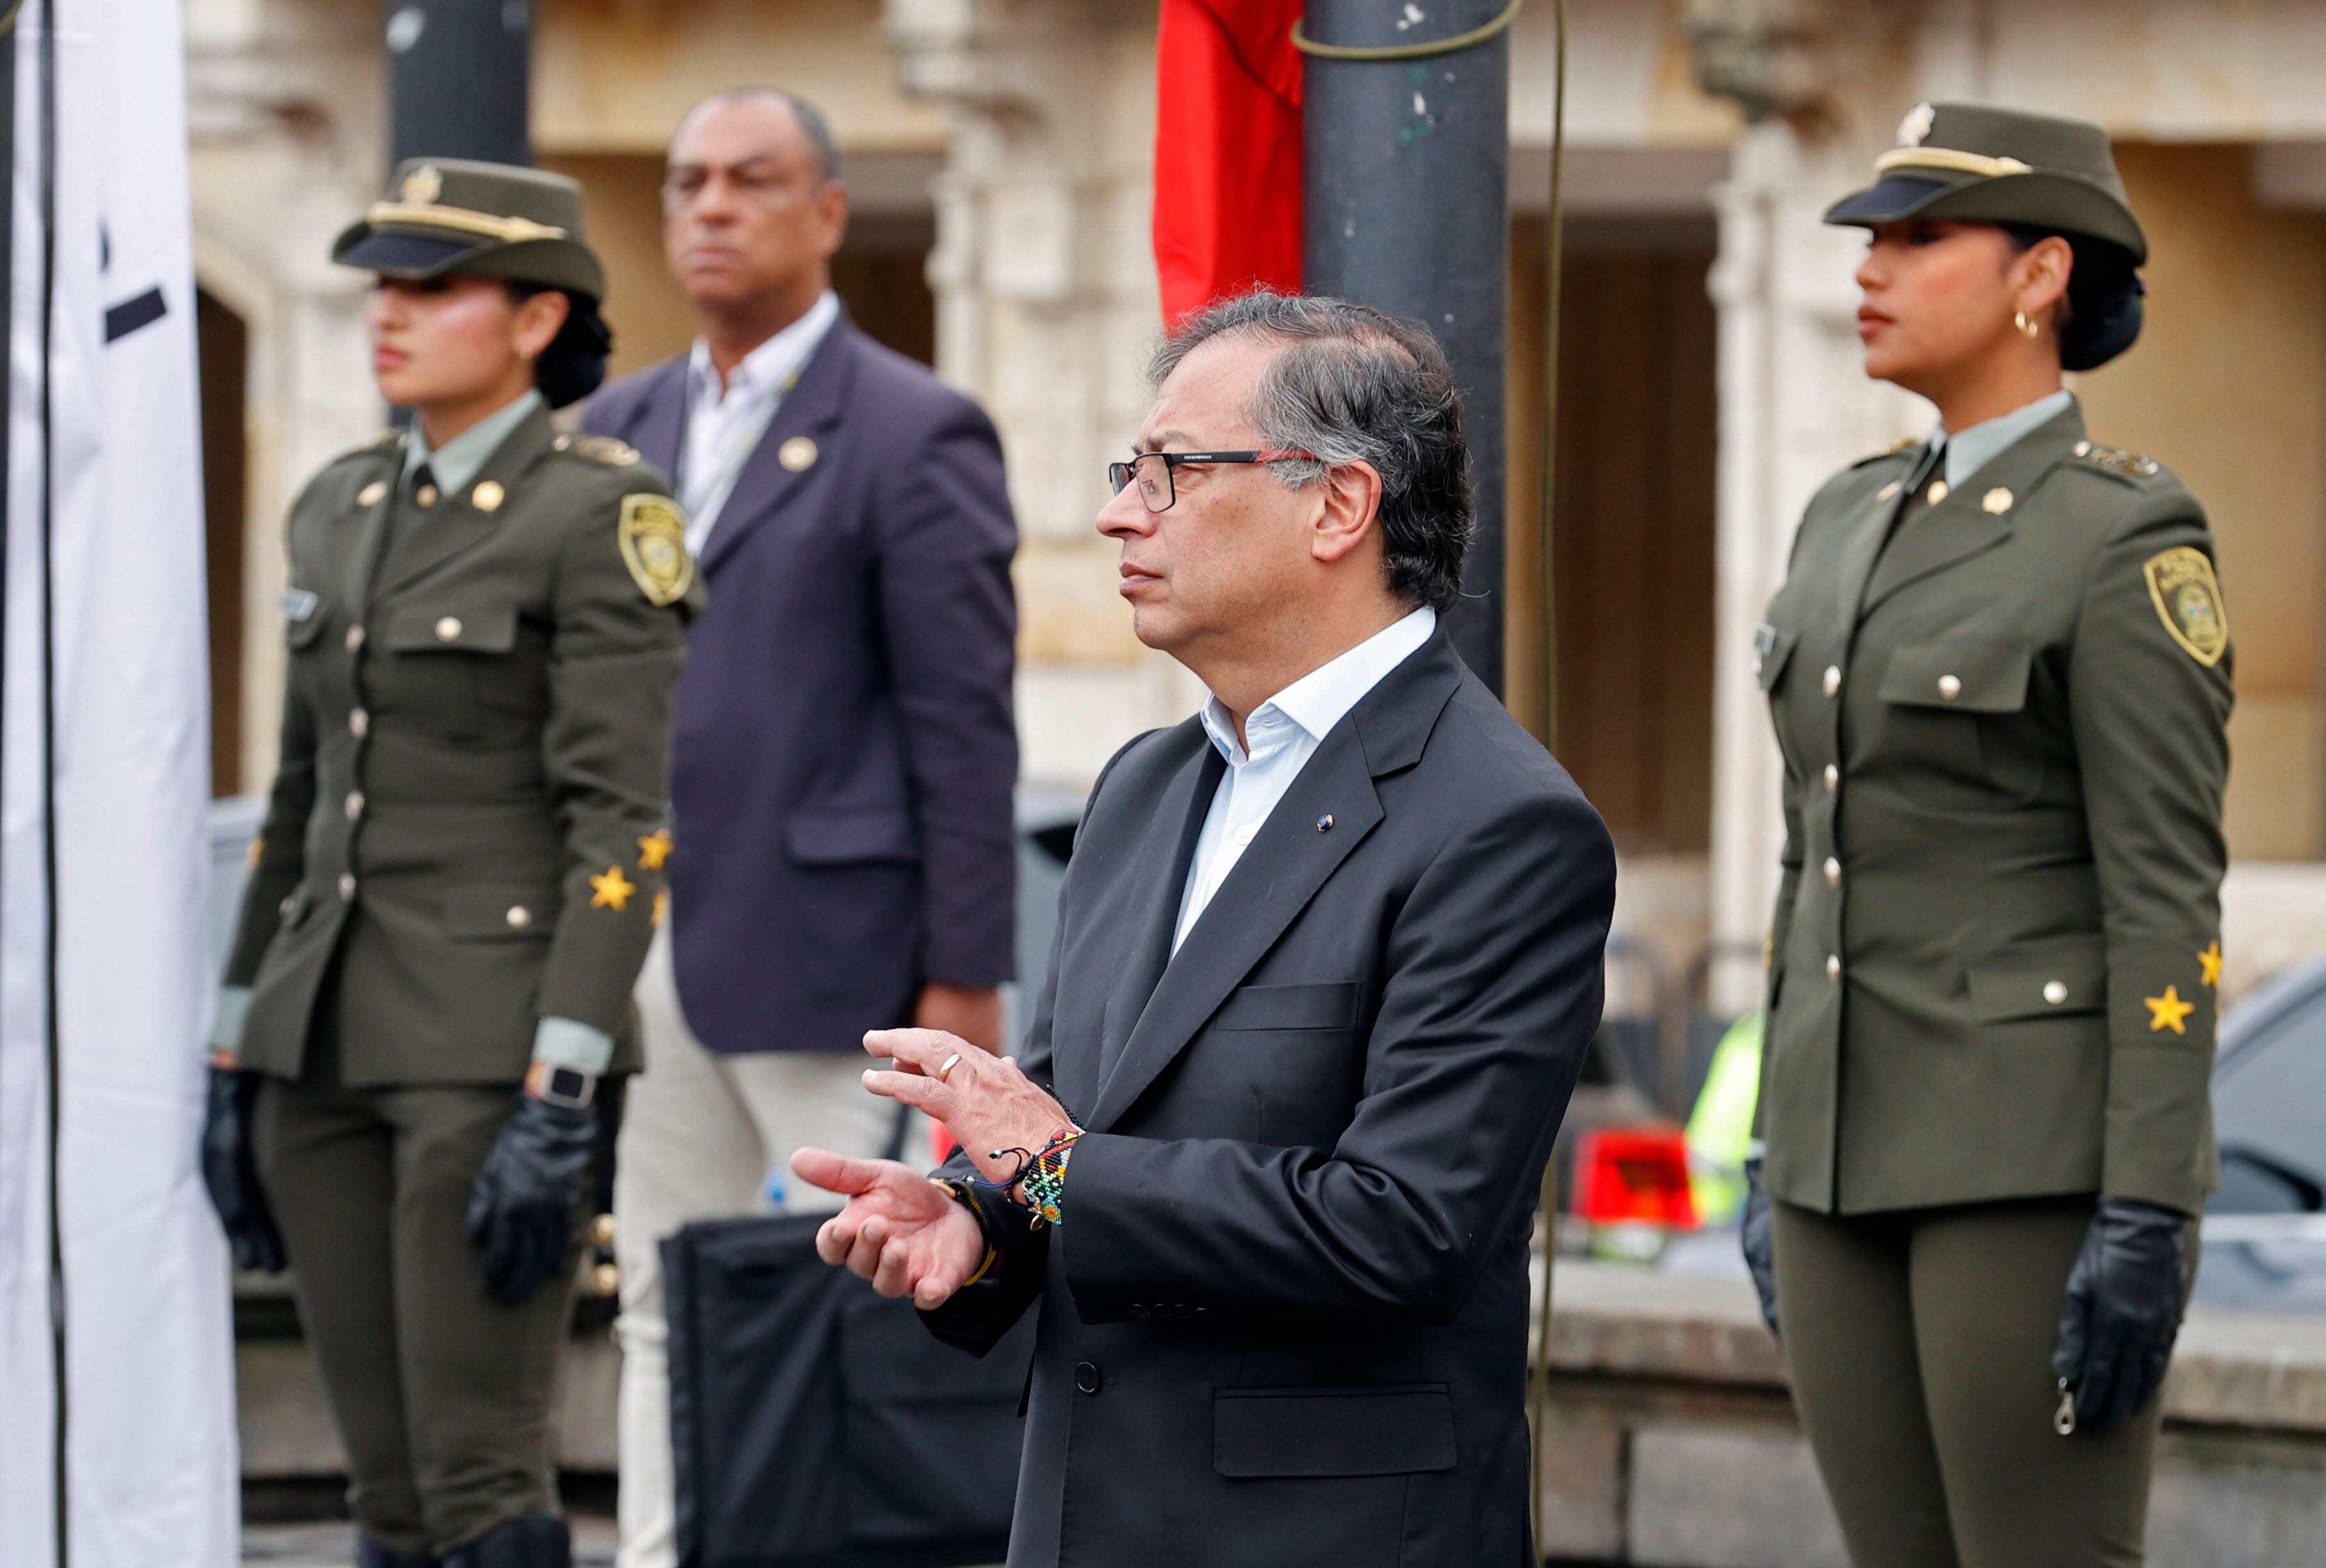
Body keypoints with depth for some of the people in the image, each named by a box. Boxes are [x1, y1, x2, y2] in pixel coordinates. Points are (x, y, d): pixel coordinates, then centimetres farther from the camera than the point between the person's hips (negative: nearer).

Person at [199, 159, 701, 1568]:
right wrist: (240, 1059, 16)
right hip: (327, 1039, 7)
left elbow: (623, 825, -14)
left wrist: (559, 1104, -20)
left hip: (492, 1047, -7)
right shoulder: (342, 510, 14)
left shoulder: (600, 515, -8)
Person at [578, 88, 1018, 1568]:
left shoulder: (916, 434, -5)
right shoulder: (626, 428, 15)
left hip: (819, 949, -7)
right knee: (665, 1312, 9)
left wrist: (966, 976, -13)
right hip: (644, 951, 7)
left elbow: (968, 727, -8)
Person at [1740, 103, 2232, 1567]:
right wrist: (1785, 1168, 16)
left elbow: (2169, 897, -14)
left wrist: (2148, 1216, -19)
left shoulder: (2130, 538, -10)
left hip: (2046, 1156, -8)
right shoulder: (1857, 522, 14)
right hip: (1866, 1149, 8)